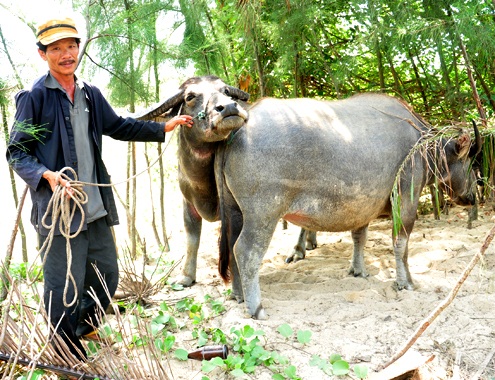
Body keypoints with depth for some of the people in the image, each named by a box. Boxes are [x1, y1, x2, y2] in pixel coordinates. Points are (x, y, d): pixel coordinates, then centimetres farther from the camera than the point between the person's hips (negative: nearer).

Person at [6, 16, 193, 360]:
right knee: (65, 290, 0)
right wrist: (48, 175, -24)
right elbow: (17, 152, -7)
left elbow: (118, 126, 26)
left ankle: (83, 330, 41)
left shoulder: (91, 94, 11)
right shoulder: (34, 97, -7)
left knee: (107, 277, 17)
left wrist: (163, 128, 25)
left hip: (96, 208, 7)